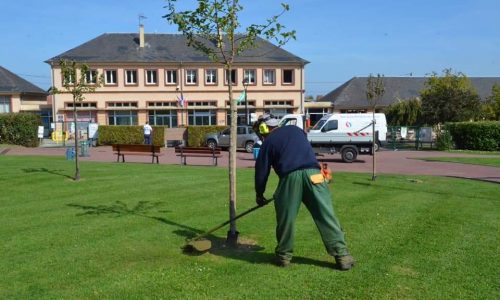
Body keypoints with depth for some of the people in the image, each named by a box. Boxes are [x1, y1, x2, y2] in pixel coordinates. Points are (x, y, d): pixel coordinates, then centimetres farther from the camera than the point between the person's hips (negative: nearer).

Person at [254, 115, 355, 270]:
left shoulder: (268, 142, 15)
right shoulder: (295, 129, 26)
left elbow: (261, 171, 16)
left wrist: (259, 195, 28)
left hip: (290, 177, -3)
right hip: (313, 174, 3)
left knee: (285, 219, 12)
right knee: (326, 216, 3)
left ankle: (283, 255, 22)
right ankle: (342, 255, 3)